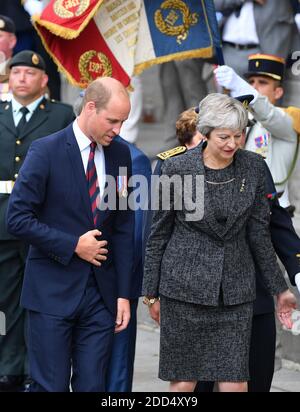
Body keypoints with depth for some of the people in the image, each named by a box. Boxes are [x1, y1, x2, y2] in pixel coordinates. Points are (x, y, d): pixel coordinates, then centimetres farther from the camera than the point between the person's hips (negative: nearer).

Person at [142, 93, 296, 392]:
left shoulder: (253, 168, 0)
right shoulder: (177, 169, -7)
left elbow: (259, 233, 8)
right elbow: (158, 233, 2)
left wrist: (279, 289, 10)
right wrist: (151, 293, 5)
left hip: (235, 289, 2)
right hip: (185, 286, -2)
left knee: (235, 382, -3)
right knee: (183, 382, 2)